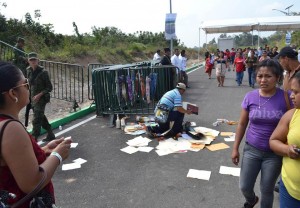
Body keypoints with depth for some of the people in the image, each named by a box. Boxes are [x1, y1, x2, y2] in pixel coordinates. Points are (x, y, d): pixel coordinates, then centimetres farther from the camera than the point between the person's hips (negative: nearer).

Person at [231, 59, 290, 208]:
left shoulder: (286, 97, -13)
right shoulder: (250, 97, -7)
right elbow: (242, 124, 1)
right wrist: (235, 148, 3)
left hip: (275, 153, -2)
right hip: (251, 149, 2)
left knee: (267, 190, 13)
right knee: (244, 187, 13)